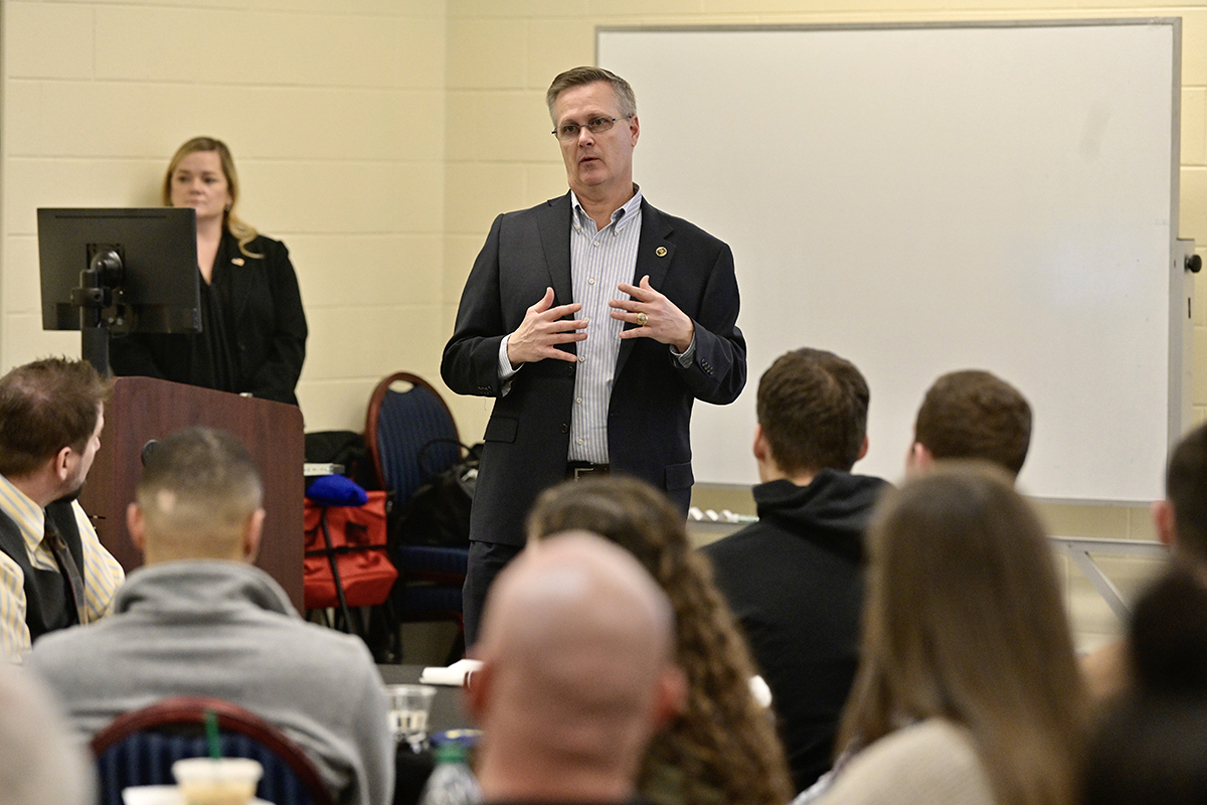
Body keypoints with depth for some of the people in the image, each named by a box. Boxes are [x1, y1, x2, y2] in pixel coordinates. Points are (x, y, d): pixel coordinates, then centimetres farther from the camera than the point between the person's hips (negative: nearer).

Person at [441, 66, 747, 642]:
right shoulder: (513, 237, 11)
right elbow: (458, 365, 10)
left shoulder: (697, 254, 7)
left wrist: (683, 336, -15)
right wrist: (513, 352, -11)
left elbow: (728, 380, 6)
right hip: (523, 505, 1)